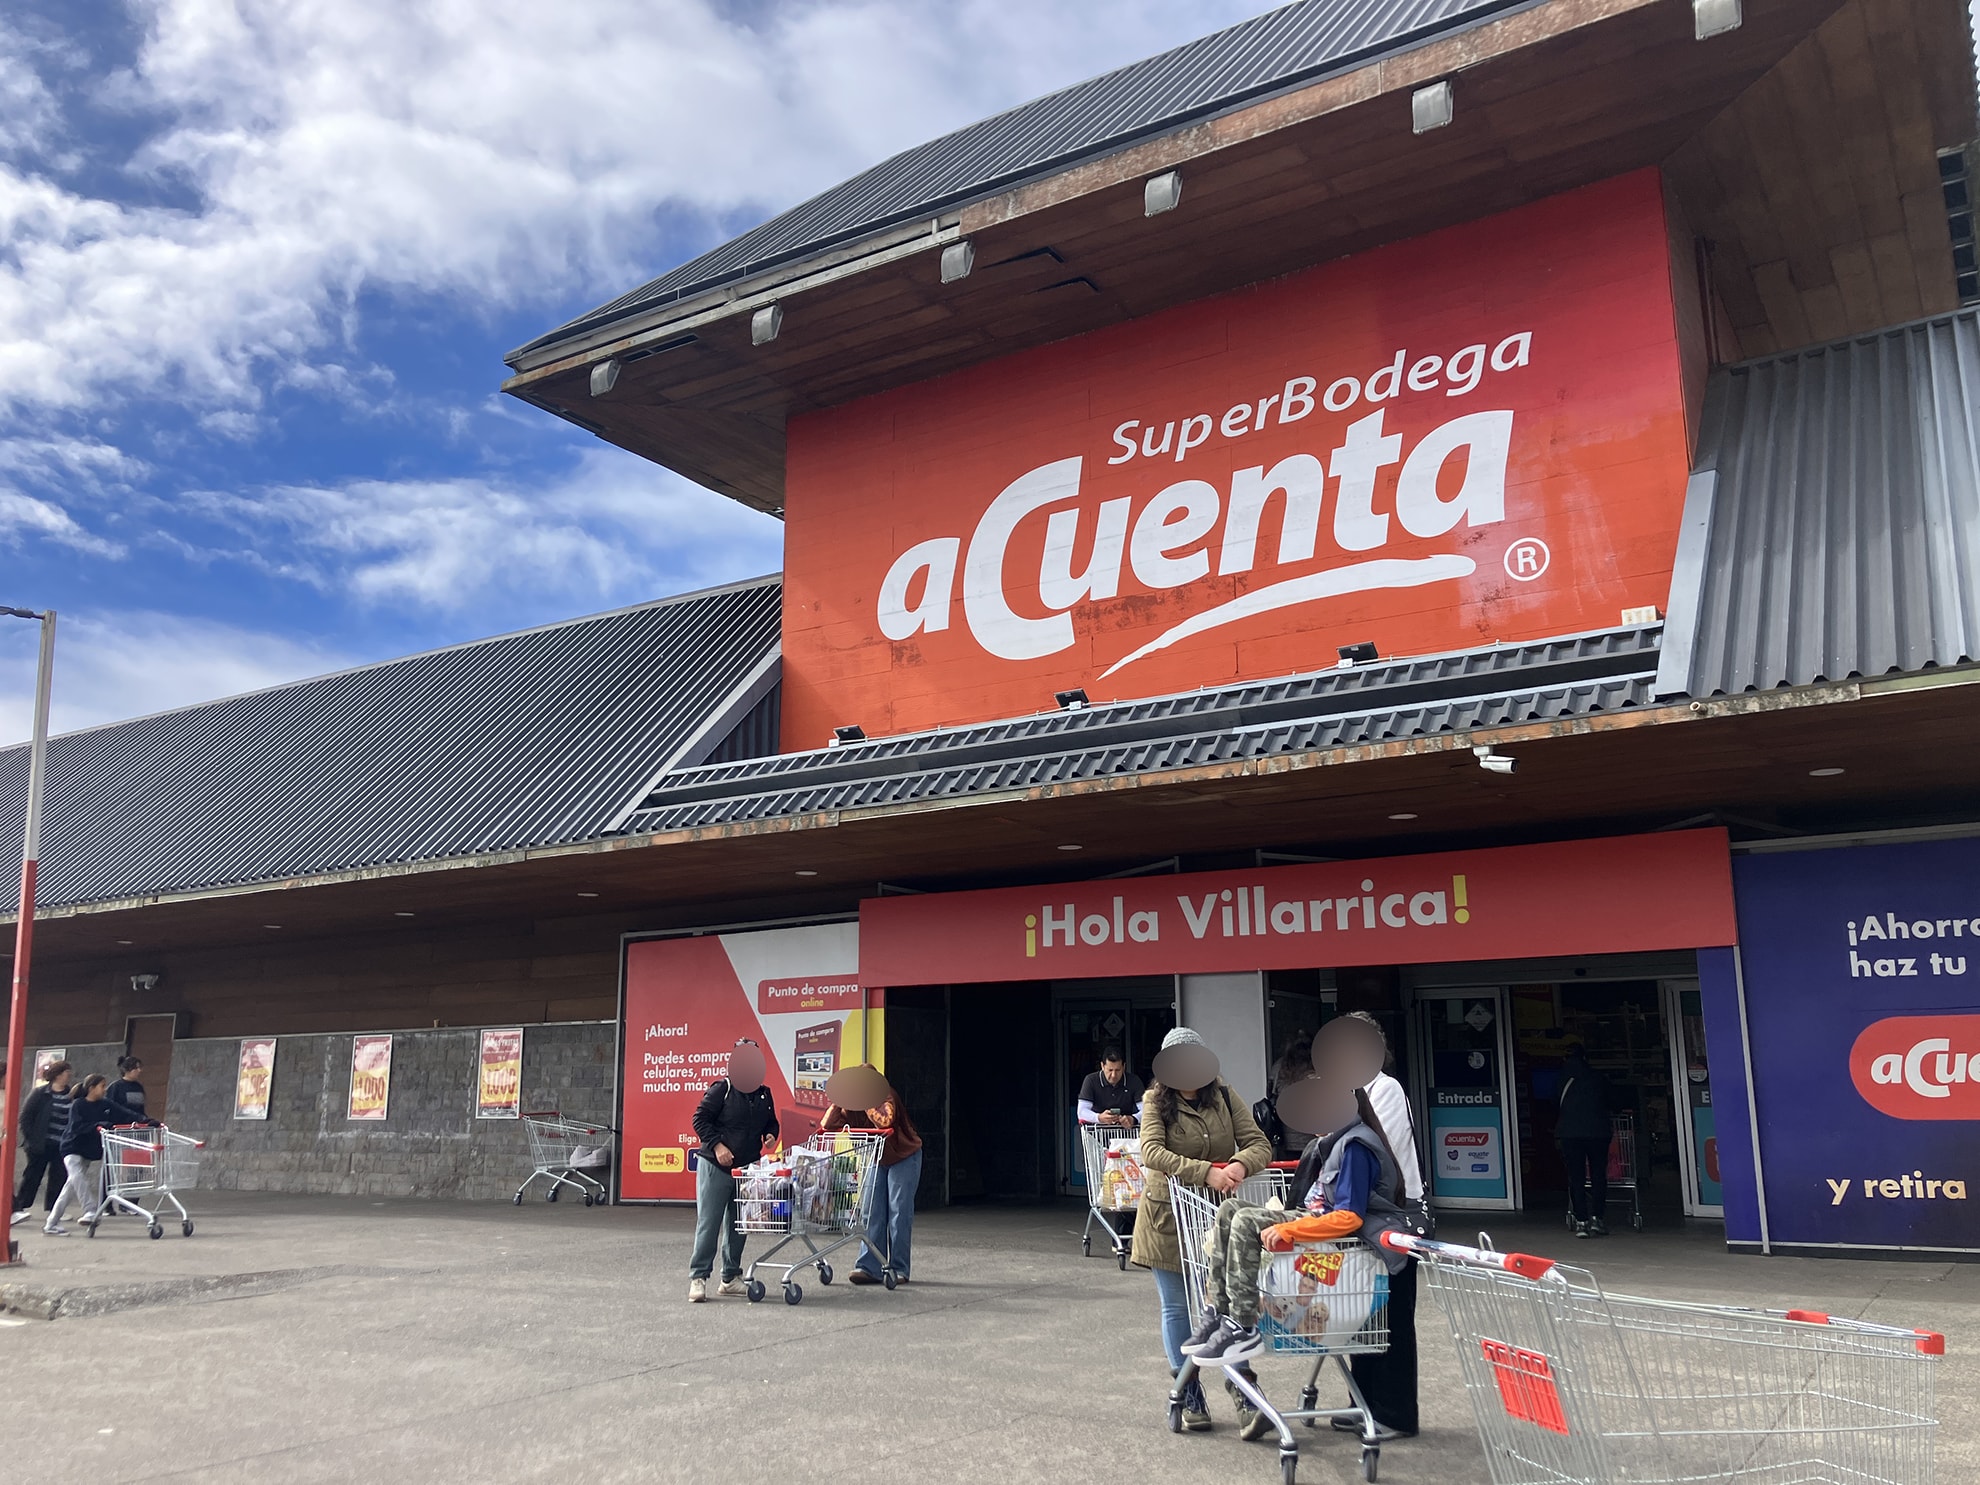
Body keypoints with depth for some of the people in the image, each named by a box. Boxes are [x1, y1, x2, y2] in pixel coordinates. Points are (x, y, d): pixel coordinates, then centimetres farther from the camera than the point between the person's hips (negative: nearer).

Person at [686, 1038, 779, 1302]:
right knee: (708, 1223, -6)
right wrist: (716, 1145, -17)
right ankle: (698, 1278, 0)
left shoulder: (764, 1094, 11)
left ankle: (731, 1278, 21)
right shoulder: (721, 1089, -7)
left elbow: (771, 1122, 25)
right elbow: (700, 1119, -8)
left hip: (747, 1169, 6)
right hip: (715, 1167, -6)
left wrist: (770, 1135, 3)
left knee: (738, 1225, 11)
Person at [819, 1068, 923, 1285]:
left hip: (903, 1157, -6)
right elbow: (826, 1126, -17)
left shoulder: (885, 1096, -27)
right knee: (872, 1213, -2)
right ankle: (869, 1267, -2)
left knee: (899, 1212, -6)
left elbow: (884, 1121, -46)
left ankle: (899, 1269, 1)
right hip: (876, 1158, 6)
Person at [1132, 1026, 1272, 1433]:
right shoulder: (1156, 1101, -8)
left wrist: (1241, 1163, -30)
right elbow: (1151, 1152, -23)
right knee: (1177, 1308, 8)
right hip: (1169, 1216, -1)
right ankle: (1190, 1396, 21)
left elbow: (1259, 1143, -6)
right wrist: (1206, 1173, -35)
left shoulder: (1224, 1096, 0)